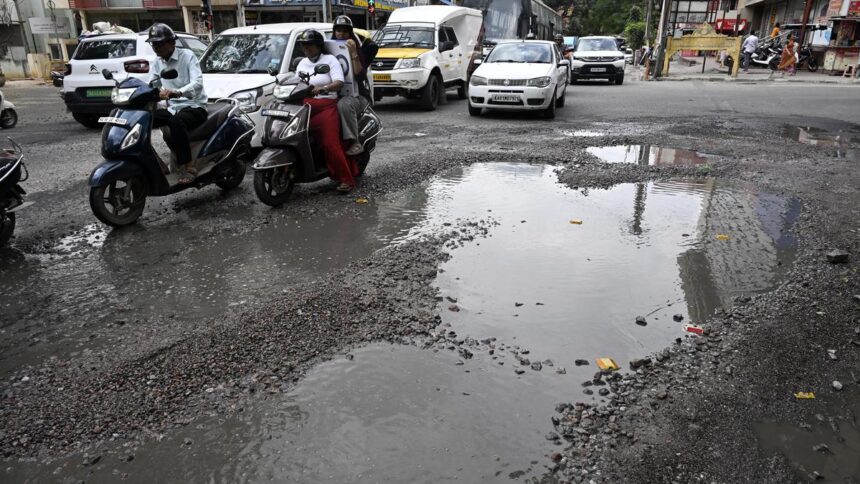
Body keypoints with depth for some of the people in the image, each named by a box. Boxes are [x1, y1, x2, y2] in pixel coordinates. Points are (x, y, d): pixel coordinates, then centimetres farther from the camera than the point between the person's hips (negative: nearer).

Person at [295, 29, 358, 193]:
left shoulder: (329, 60, 5)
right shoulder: (301, 64, 23)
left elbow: (339, 82, -10)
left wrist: (322, 88, -27)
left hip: (326, 105, -6)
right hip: (305, 105, 6)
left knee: (330, 142, -19)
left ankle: (346, 178, -15)